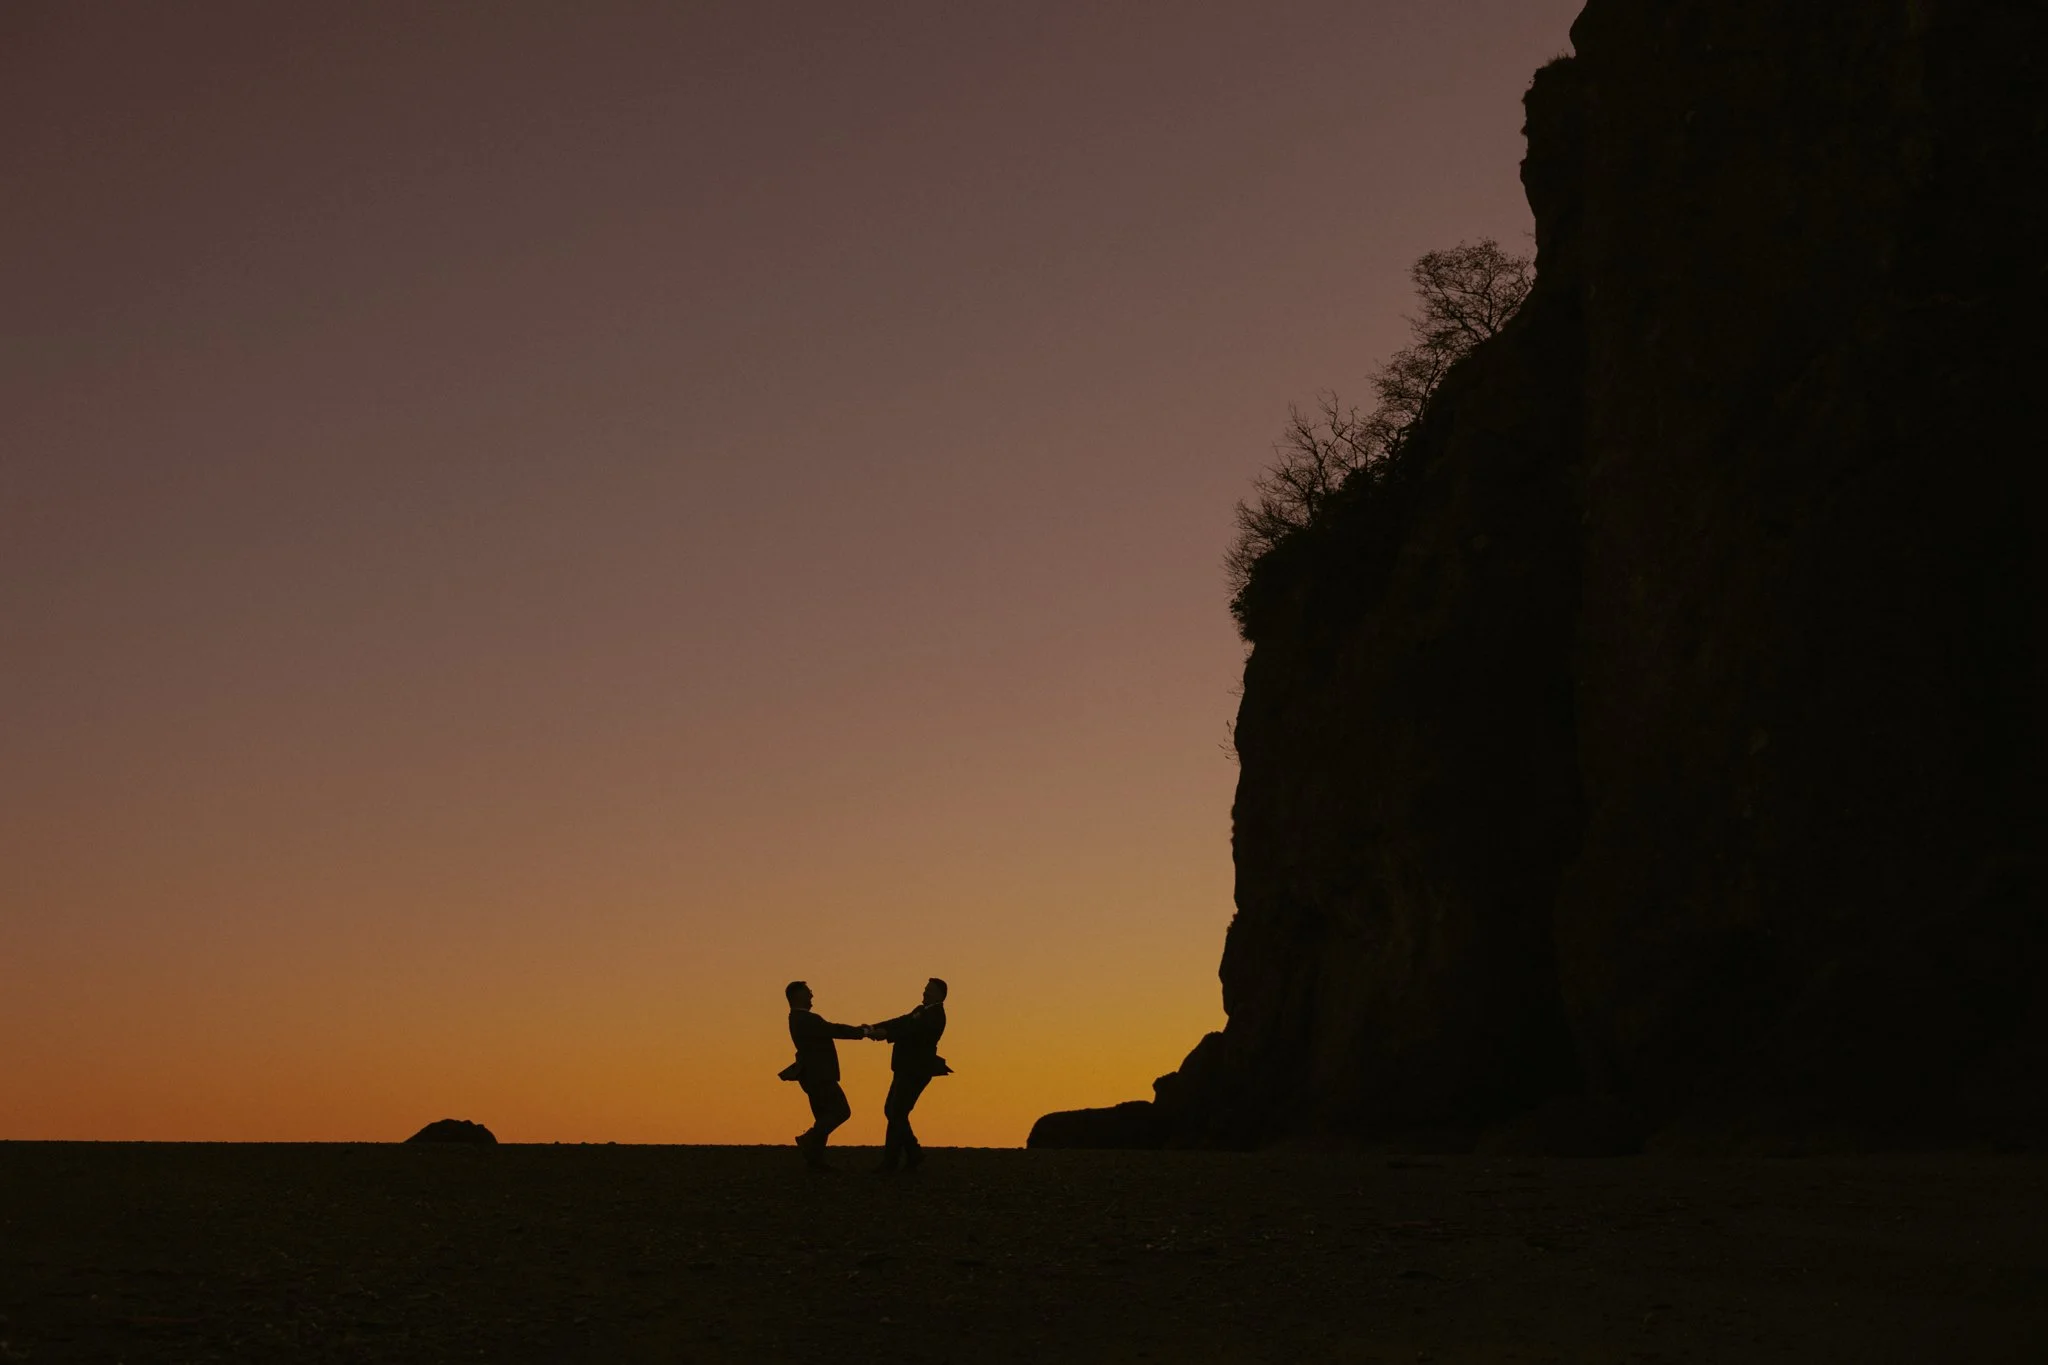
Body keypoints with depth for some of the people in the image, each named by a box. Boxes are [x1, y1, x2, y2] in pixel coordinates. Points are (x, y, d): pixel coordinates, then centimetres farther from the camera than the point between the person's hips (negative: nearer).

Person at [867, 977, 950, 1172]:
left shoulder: (935, 1015, -11)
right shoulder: (922, 1010, 19)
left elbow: (913, 1030, -28)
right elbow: (901, 1022, 7)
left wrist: (886, 1033, -39)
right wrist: (874, 1028, -8)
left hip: (916, 1071, -9)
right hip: (906, 1070, 10)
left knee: (897, 1114, -9)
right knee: (891, 1111, 11)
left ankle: (890, 1162, -4)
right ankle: (913, 1153, 17)